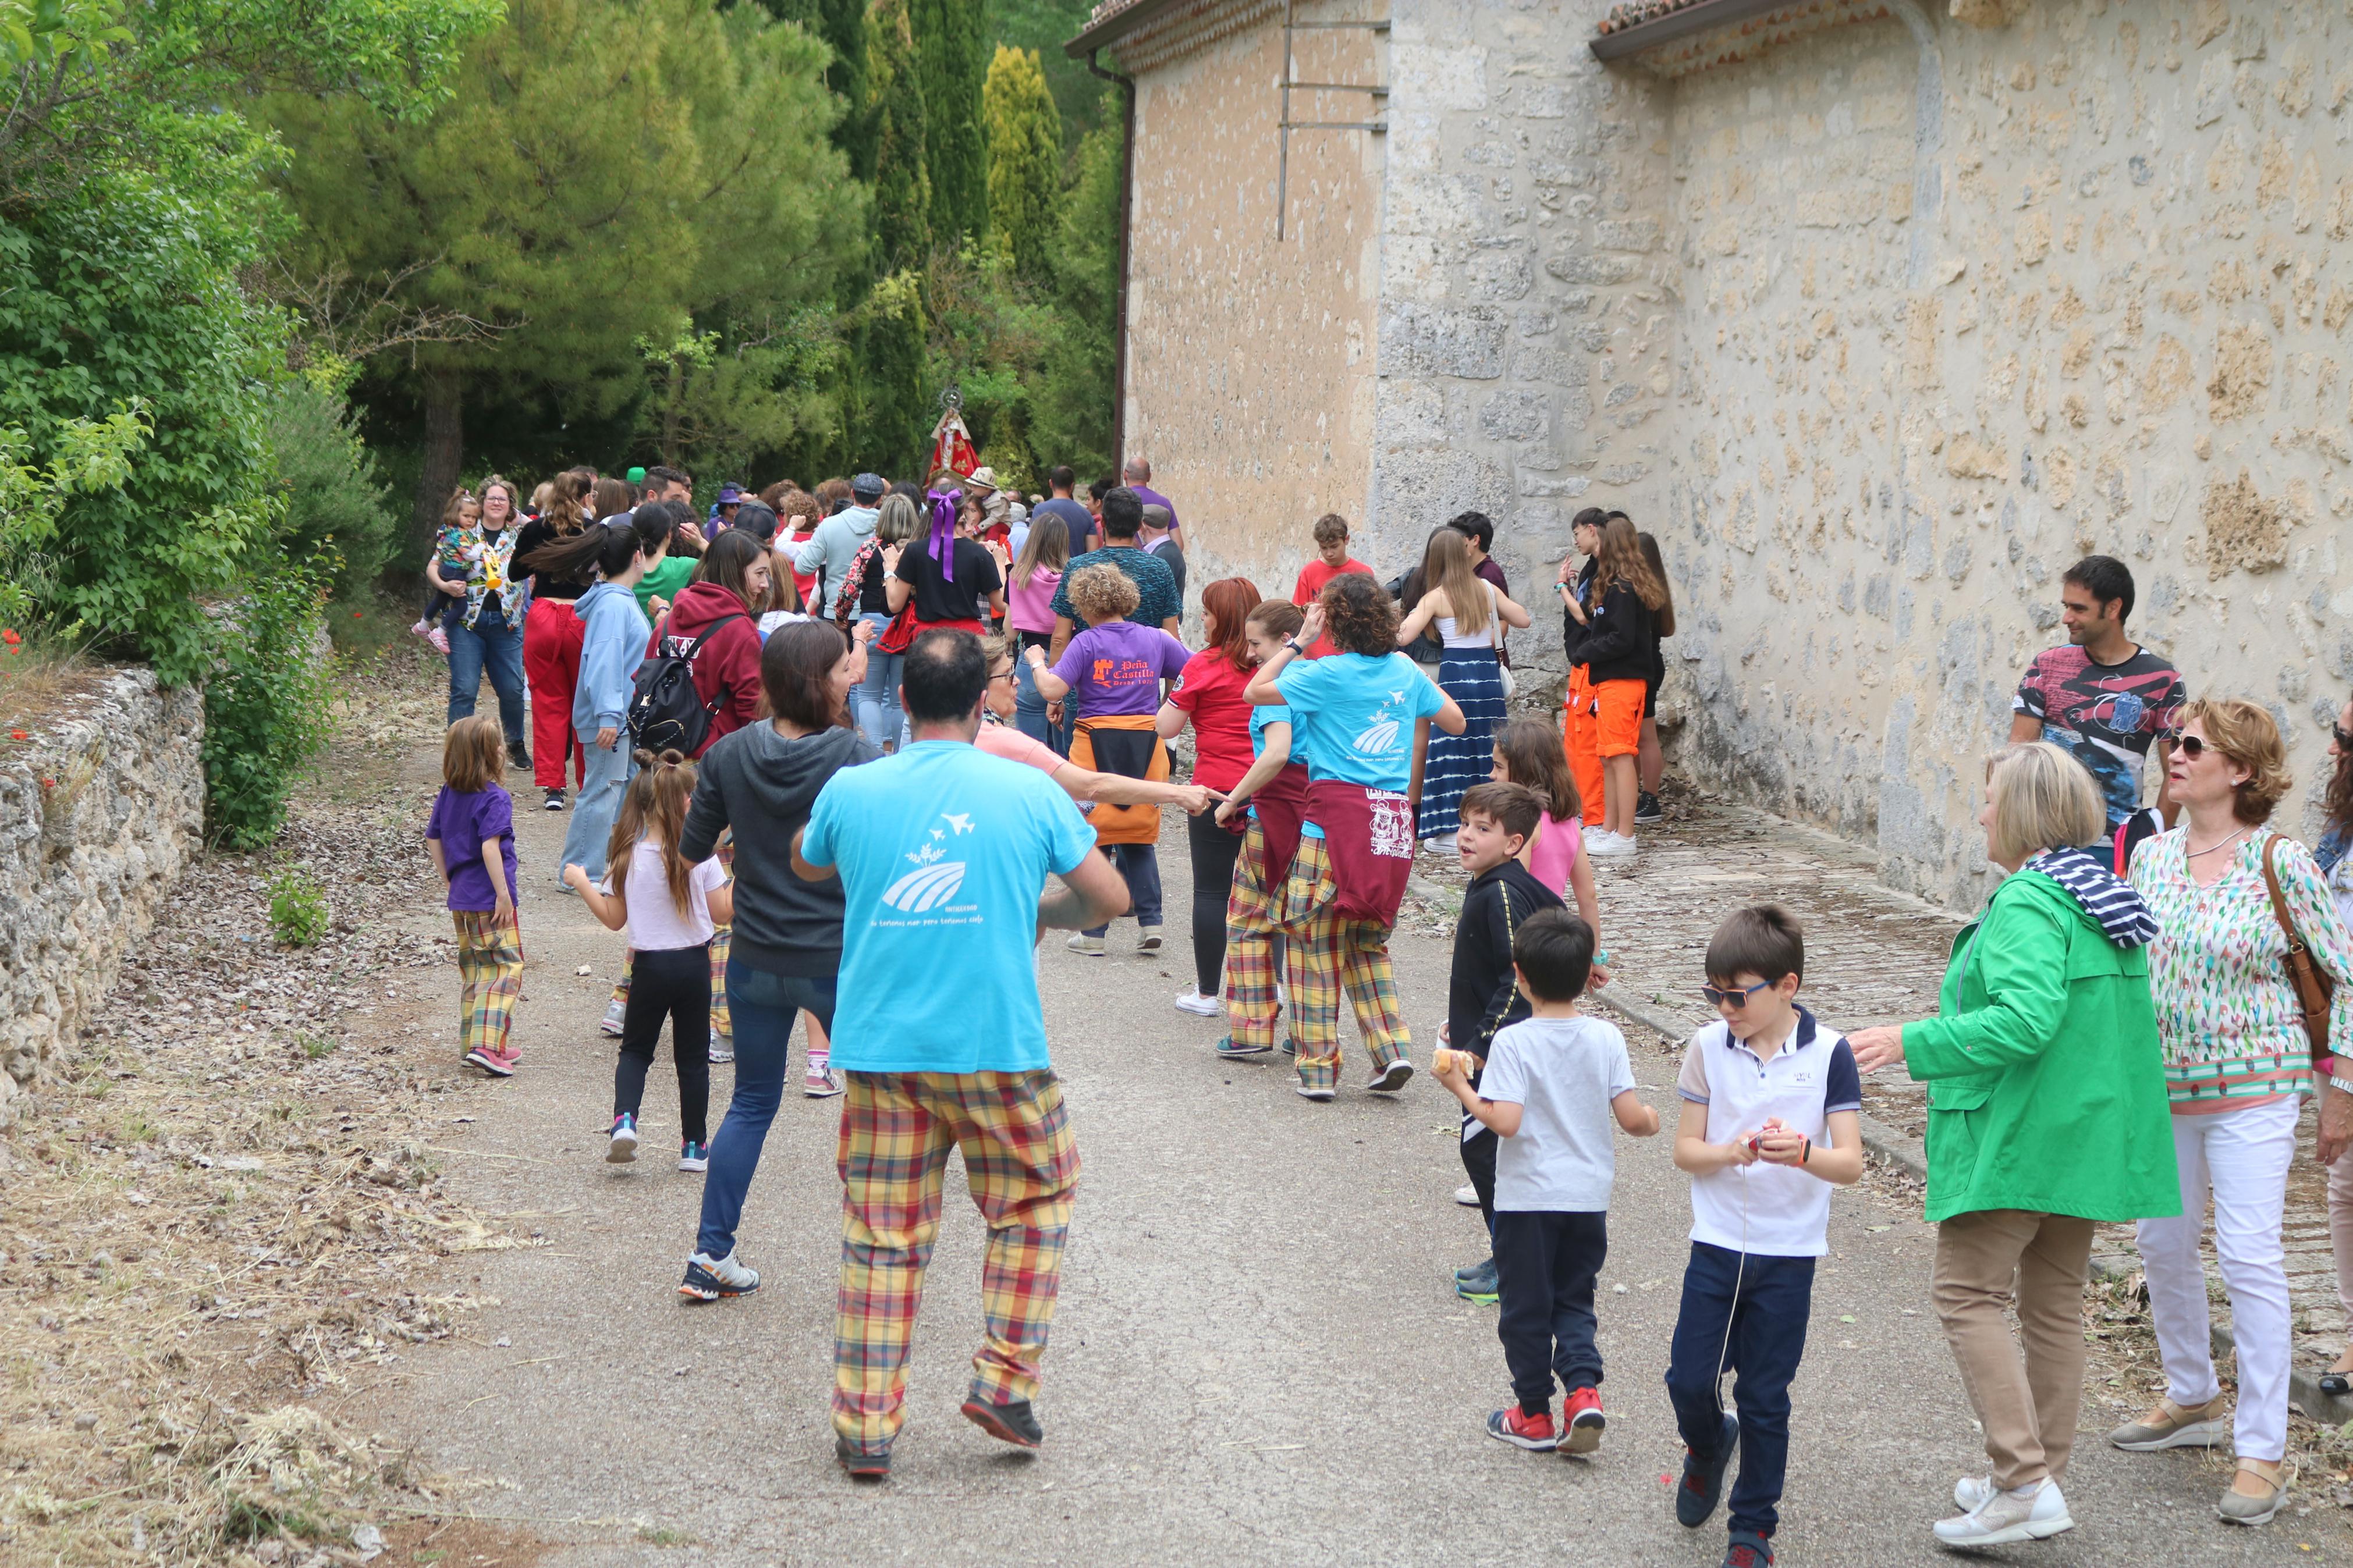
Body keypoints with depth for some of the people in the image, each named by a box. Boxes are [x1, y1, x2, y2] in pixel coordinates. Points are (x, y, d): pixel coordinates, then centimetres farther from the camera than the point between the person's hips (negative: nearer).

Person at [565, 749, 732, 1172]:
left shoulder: (629, 856, -7)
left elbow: (614, 919, 0)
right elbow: (722, 913, -6)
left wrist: (581, 883, 11)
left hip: (649, 965, 0)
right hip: (693, 963, 0)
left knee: (635, 1050, 17)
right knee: (693, 1057, 11)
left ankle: (624, 1119, -7)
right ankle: (694, 1145, 15)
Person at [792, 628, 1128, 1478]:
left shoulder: (851, 791, 0)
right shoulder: (1028, 792, -4)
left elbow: (806, 864, 22)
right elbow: (1109, 897, 5)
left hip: (880, 1049, 2)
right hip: (997, 1048, -2)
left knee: (882, 1237, 8)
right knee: (1036, 1202, 19)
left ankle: (865, 1426, 10)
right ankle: (1004, 1378, 13)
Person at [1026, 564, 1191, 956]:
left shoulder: (1087, 643, -8)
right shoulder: (1156, 640, 4)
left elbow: (1052, 691, -14)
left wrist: (1036, 662, 4)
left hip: (1097, 743, -3)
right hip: (1146, 744, 3)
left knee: (1093, 838, 4)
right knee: (1140, 840, 14)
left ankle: (1093, 933, 5)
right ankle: (1150, 922, 6)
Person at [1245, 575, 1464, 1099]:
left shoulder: (1328, 673, -8)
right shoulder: (1406, 672, 9)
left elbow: (1254, 691, 1)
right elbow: (1456, 722, 21)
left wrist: (1299, 641, 6)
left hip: (1338, 813, -5)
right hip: (1393, 819, 5)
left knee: (1315, 941, 4)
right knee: (1368, 942, 18)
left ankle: (1318, 1068, 4)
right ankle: (1391, 1050, 5)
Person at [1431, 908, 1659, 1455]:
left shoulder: (1513, 1042, -16)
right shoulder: (1607, 1038, -5)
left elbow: (1505, 1121, -23)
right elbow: (1631, 1118, -6)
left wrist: (1461, 1087, -9)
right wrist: (1651, 1120, 16)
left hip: (1528, 1197, -3)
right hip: (1589, 1197, 3)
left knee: (1526, 1307, 10)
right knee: (1575, 1299, 18)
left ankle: (1534, 1416, 19)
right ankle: (1583, 1388, -3)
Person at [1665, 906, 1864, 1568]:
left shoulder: (1828, 1054, -9)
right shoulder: (1708, 1047, -2)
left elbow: (1850, 1164, -12)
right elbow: (1685, 1150, 1)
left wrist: (1803, 1153, -33)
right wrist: (1732, 1151, -20)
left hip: (1789, 1254, -2)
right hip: (1716, 1244, 2)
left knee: (1764, 1400, 4)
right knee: (1689, 1379, 0)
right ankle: (1708, 1445, 35)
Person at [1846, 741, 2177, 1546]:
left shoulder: (2028, 904, -18)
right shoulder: (2107, 900, 12)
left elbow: (2027, 1020, -28)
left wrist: (1914, 1043, -22)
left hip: (2020, 1135, -10)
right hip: (2089, 1137, 10)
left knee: (1967, 1292, -5)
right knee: (2053, 1302, 15)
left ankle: (2026, 1485, -11)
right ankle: (2040, 1477, 23)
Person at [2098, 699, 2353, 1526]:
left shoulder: (2282, 863, -12)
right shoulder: (2151, 855, 3)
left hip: (2252, 1085, -6)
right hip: (2161, 1082, 6)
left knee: (2250, 1257, -10)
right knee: (2164, 1244, 14)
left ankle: (2263, 1451, -2)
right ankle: (2192, 1399, 36)